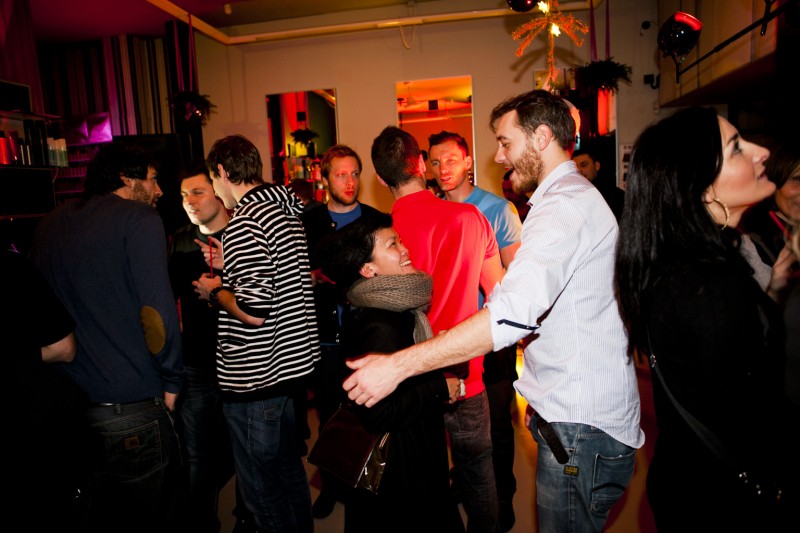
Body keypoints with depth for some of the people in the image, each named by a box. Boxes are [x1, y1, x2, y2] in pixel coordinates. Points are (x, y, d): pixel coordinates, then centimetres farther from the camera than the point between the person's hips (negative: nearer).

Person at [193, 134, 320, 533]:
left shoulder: (245, 221, -18)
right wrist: (228, 272, 16)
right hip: (292, 364, 9)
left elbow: (253, 311, -25)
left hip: (254, 379, -9)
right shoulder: (286, 210, 9)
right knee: (288, 468, 24)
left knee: (260, 485, 9)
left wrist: (214, 291, -6)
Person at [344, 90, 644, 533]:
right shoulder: (572, 198, 15)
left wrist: (398, 365, -32)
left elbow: (512, 313, -33)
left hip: (582, 429, -10)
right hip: (573, 415, 10)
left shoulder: (564, 205, -20)